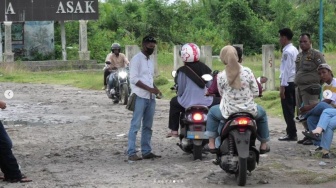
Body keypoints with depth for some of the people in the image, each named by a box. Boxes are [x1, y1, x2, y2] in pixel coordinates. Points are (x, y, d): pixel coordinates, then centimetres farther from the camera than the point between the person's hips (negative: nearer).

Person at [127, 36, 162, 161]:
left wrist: (155, 89, 5)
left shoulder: (150, 61, 19)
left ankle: (146, 152, 14)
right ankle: (131, 153, -9)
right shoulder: (136, 59, -6)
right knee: (135, 125, -9)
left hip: (150, 98, 8)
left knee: (147, 126, 10)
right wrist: (149, 89, -19)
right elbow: (133, 79, -15)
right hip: (140, 97, -8)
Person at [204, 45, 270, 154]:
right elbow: (256, 93, -4)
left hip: (228, 112, -1)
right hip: (249, 110, 1)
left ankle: (211, 144, 25)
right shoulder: (247, 72, -9)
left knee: (212, 112, 31)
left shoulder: (221, 76, -11)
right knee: (262, 113, 35)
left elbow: (222, 94, 1)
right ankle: (263, 145, 35)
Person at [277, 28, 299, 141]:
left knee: (288, 110, -4)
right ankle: (291, 133, 19)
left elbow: (286, 70, -19)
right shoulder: (294, 50, 14)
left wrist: (282, 86, -19)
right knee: (290, 109, 14)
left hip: (288, 83, -9)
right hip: (294, 82, 9)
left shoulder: (287, 52, -15)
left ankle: (291, 134, -2)